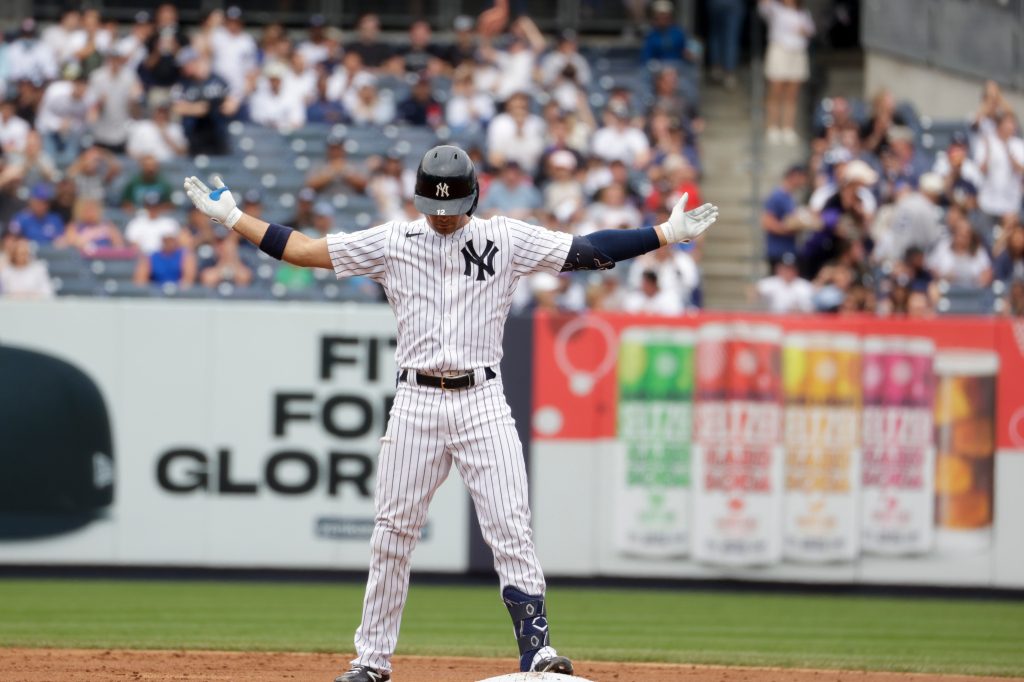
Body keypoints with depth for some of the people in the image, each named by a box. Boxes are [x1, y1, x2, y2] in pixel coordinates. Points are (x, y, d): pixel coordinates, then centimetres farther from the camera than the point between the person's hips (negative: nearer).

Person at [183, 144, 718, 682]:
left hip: (482, 402, -1)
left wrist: (669, 233, -7)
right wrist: (232, 218, 1)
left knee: (511, 532, -10)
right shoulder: (392, 242, 5)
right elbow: (302, 249, 6)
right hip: (416, 403, 1)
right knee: (392, 535, 4)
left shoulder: (507, 240, 3)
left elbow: (587, 251, 0)